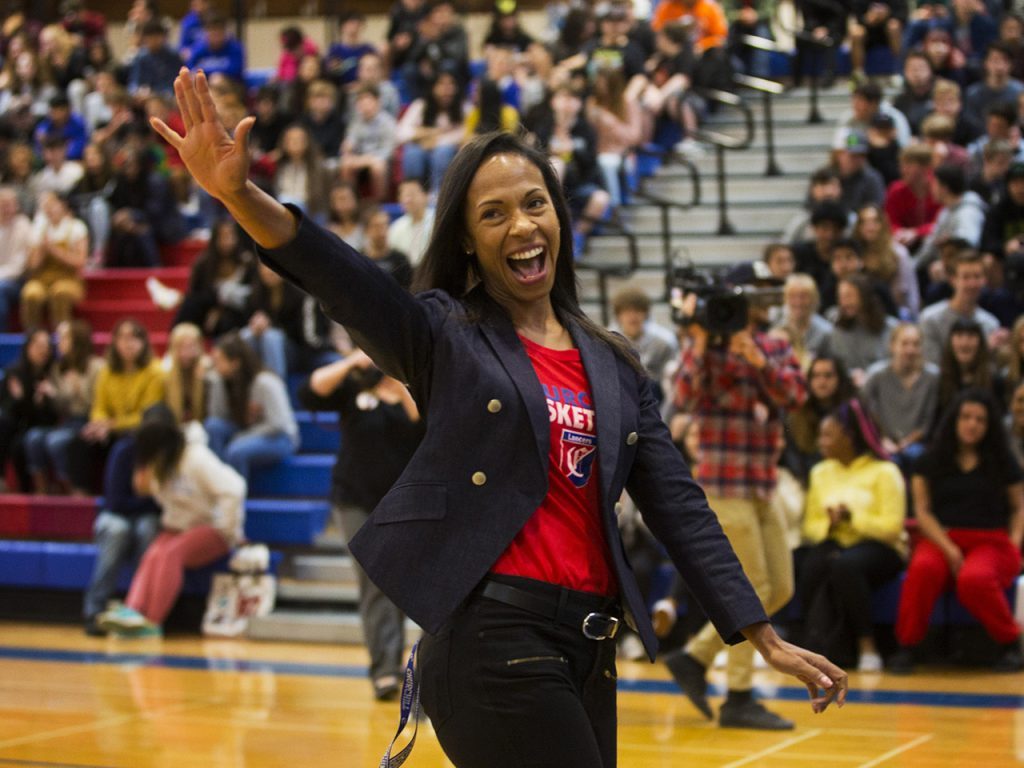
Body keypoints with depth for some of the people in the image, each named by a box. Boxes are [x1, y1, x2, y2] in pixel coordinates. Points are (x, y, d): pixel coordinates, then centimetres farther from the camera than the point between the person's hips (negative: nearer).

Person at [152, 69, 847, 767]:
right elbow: (346, 281, -18)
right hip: (492, 638, -6)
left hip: (588, 651, 6)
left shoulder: (613, 365, 15)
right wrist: (239, 194, -36)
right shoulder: (447, 337, 1)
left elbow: (679, 506, 14)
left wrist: (765, 638, 9)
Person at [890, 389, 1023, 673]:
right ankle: (907, 647, -23)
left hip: (991, 543, -1)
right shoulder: (932, 460, 10)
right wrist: (949, 550, -8)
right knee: (923, 568, -37)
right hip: (942, 539, 1)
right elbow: (922, 510, 5)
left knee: (974, 579, -37)